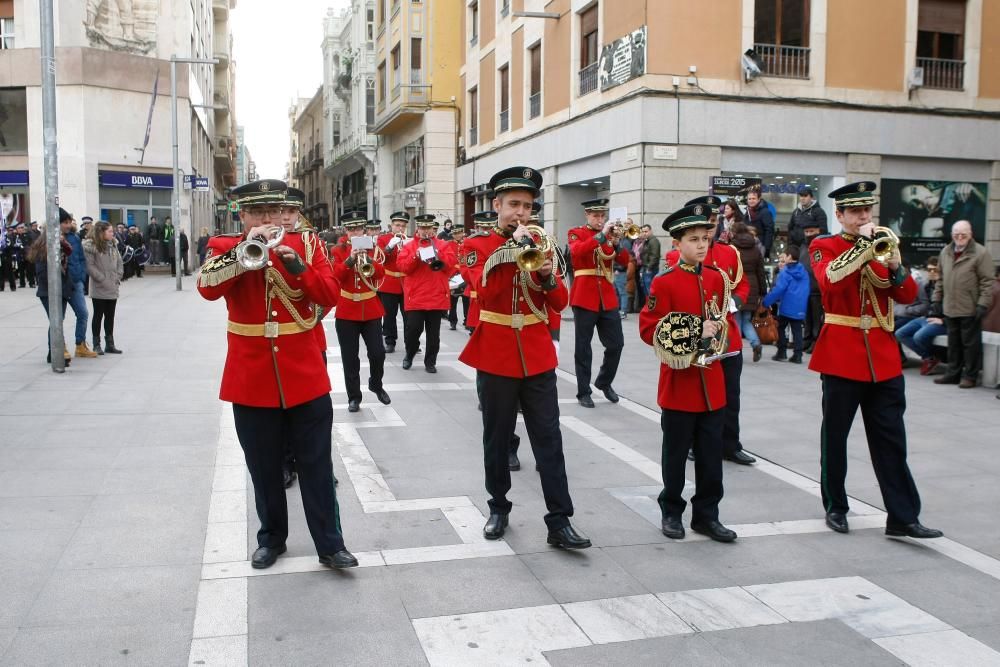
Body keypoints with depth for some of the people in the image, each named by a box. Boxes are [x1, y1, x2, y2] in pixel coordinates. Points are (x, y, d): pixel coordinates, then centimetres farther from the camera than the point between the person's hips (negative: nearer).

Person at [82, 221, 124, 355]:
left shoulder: (113, 245, 9)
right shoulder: (91, 246, -11)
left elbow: (119, 262, 13)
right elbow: (90, 266, -15)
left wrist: (117, 277, 1)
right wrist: (103, 279, -15)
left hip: (113, 289, 6)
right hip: (99, 289, -6)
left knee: (110, 316, 11)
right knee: (98, 316, 2)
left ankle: (110, 344, 18)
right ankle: (97, 345, 11)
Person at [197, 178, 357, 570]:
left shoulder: (305, 245, 4)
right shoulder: (225, 247, 1)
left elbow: (331, 296, -5)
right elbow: (207, 288, -18)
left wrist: (298, 266, -20)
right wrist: (246, 249, -25)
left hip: (305, 377, 0)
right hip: (251, 380, 0)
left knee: (317, 466, 5)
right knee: (264, 468, 12)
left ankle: (330, 545, 14)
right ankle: (271, 539, 29)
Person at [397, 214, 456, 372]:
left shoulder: (443, 245, 9)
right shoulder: (409, 246, 6)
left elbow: (452, 262, -3)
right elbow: (402, 266, -5)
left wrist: (437, 255, -16)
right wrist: (416, 256, -18)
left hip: (437, 297, 1)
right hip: (415, 297, -1)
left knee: (433, 333, 5)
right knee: (413, 329, -3)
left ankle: (430, 362, 15)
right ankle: (409, 355, 21)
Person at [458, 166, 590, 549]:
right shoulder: (478, 245, -1)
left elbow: (560, 303, 5)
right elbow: (485, 292, -19)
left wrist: (548, 277, -15)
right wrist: (513, 251, -21)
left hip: (538, 358, 3)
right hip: (495, 358, -2)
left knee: (548, 439, 1)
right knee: (497, 439, 9)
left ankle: (559, 522, 4)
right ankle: (499, 509, 25)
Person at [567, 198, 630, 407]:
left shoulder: (609, 233, 13)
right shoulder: (576, 233, 0)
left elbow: (624, 261, 4)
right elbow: (576, 251, -23)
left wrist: (617, 243, -13)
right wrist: (601, 236, -26)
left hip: (608, 297, 4)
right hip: (584, 297, -4)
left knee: (616, 344, 5)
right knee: (583, 348, 2)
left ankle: (604, 382, 26)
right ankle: (583, 392, 11)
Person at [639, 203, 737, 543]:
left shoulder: (718, 277, 6)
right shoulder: (664, 282, -9)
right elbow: (648, 329, -11)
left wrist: (716, 331, -5)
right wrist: (691, 337, -19)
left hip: (712, 381, 5)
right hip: (679, 380, -5)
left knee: (711, 452, 9)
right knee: (676, 451, 7)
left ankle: (706, 515, 20)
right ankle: (671, 512, 21)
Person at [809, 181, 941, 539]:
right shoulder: (824, 246, -1)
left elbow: (908, 296, 4)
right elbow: (831, 280, -23)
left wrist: (897, 268, -14)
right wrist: (862, 244, -20)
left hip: (883, 356, 4)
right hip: (841, 355, -4)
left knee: (891, 439, 4)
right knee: (835, 436, 7)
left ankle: (903, 516, 7)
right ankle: (835, 507, 22)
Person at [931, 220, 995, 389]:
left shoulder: (980, 253, -7)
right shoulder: (945, 252, 12)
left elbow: (987, 282, -9)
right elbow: (940, 279, 18)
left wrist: (983, 304, -15)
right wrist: (936, 299, 13)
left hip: (970, 310, -6)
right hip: (949, 308, 6)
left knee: (970, 343, 2)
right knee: (953, 343, 14)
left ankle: (970, 376, 11)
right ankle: (953, 373, 23)